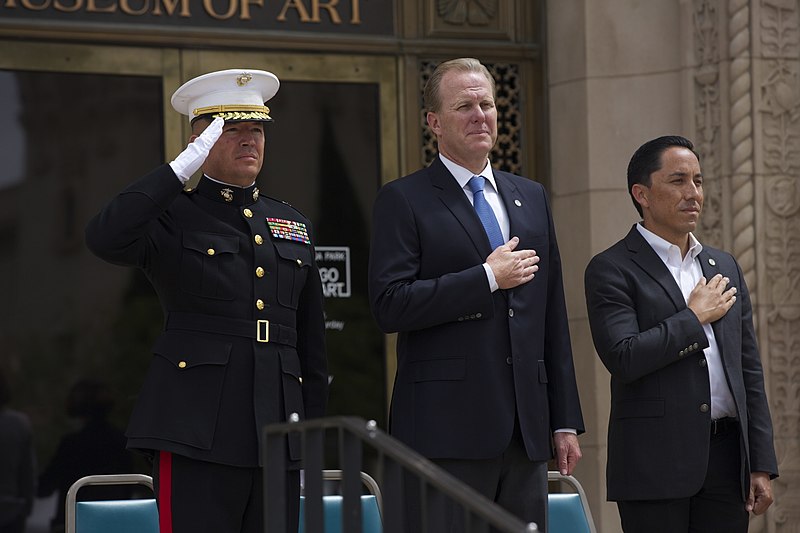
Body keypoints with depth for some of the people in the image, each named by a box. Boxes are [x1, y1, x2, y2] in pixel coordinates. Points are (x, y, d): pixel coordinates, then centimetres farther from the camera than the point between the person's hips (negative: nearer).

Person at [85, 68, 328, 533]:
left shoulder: (292, 224, 19)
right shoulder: (172, 217, 3)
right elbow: (105, 239, -20)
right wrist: (183, 166, -17)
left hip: (278, 427, 5)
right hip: (198, 432, -5)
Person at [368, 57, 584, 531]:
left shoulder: (531, 197, 17)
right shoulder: (404, 200, 0)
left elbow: (553, 316, 17)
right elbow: (389, 305, -13)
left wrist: (566, 420, 14)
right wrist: (487, 278, -12)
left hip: (526, 429, 5)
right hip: (447, 429, -5)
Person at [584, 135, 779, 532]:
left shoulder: (724, 267, 17)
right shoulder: (611, 270, -2)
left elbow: (749, 370, 16)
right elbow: (623, 358, -17)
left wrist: (761, 465, 11)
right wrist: (695, 317, -7)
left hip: (726, 457, 5)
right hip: (655, 462, -5)